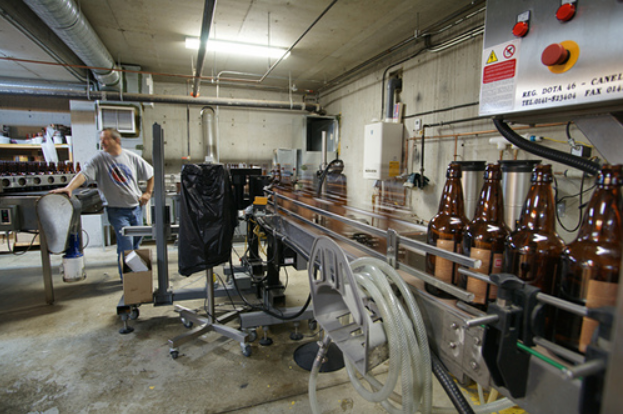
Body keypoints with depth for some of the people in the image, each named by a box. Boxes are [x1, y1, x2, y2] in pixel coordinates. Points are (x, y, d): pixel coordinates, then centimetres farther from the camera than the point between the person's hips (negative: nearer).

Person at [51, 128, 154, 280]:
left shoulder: (132, 157, 2)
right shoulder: (99, 159, -5)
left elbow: (151, 174, 12)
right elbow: (83, 174, -19)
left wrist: (148, 192, 6)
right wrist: (69, 188, -36)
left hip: (136, 207, 3)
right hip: (117, 210, -3)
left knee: (136, 242, 16)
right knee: (126, 244, -9)